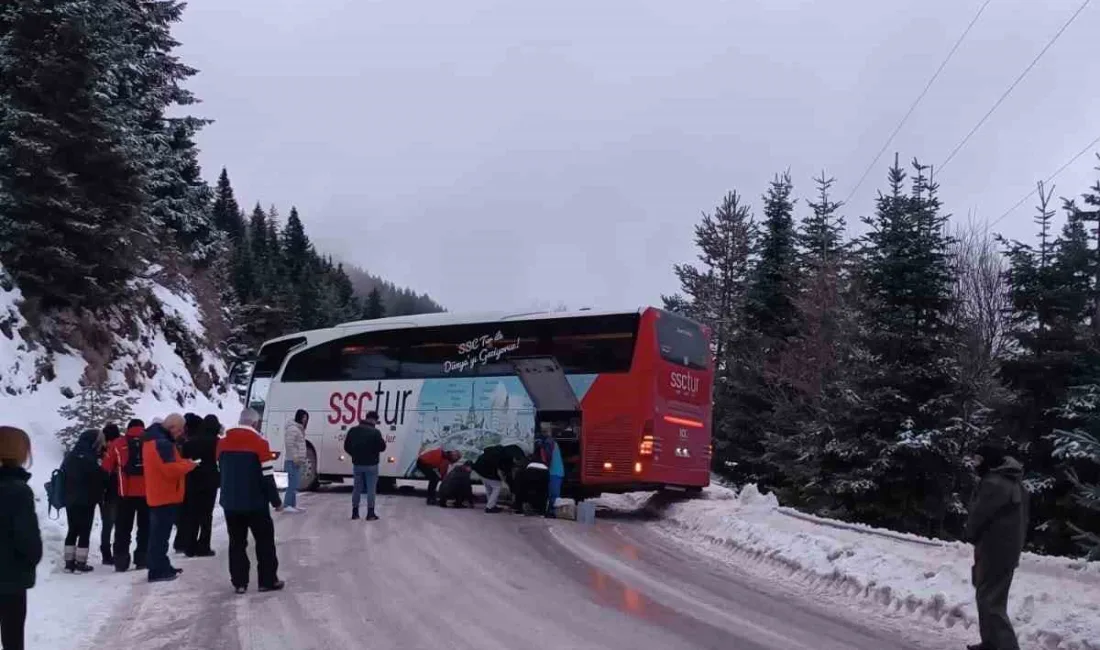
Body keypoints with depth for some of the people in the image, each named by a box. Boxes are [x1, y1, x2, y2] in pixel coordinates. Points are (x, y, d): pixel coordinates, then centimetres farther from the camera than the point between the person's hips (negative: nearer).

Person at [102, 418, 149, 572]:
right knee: (145, 528, 10)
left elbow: (106, 468, 4)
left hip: (126, 493, -1)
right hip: (148, 493, 1)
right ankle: (142, 560, 8)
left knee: (123, 529, 8)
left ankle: (121, 562, 5)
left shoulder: (117, 444, 4)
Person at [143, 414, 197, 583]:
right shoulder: (162, 443, -20)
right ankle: (157, 571, -3)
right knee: (161, 534, -6)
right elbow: (171, 469, -26)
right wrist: (189, 464, -11)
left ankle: (161, 567, 26)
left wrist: (183, 463, 8)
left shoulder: (154, 439, 14)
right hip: (166, 496, -11)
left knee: (159, 533, 17)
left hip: (158, 495, 11)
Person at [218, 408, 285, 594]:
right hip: (255, 502, -5)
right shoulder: (259, 443, -12)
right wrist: (275, 500, -4)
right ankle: (267, 580, 10)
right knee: (265, 540, 8)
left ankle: (239, 582, 12)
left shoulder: (223, 442, 5)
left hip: (230, 502, 5)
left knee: (237, 542, 12)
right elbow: (267, 476, -13)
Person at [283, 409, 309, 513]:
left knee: (295, 484, 13)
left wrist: (303, 457, 18)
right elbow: (290, 444, -22)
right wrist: (295, 457, -25)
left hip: (298, 461, 11)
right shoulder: (293, 428, -13)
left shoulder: (300, 428, 19)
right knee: (293, 484, -13)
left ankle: (293, 505, 19)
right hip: (293, 461, -11)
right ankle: (287, 506, -13)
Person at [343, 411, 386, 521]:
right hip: (371, 465, -5)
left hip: (357, 464, 5)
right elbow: (382, 447, -12)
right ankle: (370, 513, 2)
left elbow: (347, 446, 8)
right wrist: (383, 441, 9)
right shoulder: (375, 432, -14)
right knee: (371, 489, 1)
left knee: (357, 488, 13)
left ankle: (355, 512, 16)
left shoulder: (353, 430, 3)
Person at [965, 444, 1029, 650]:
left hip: (994, 551, -10)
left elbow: (978, 516, -17)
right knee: (988, 597, 20)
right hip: (1008, 549, 10)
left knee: (991, 601, -7)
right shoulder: (1015, 483, 13)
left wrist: (971, 536, 4)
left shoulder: (993, 484, -20)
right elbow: (1021, 519, 18)